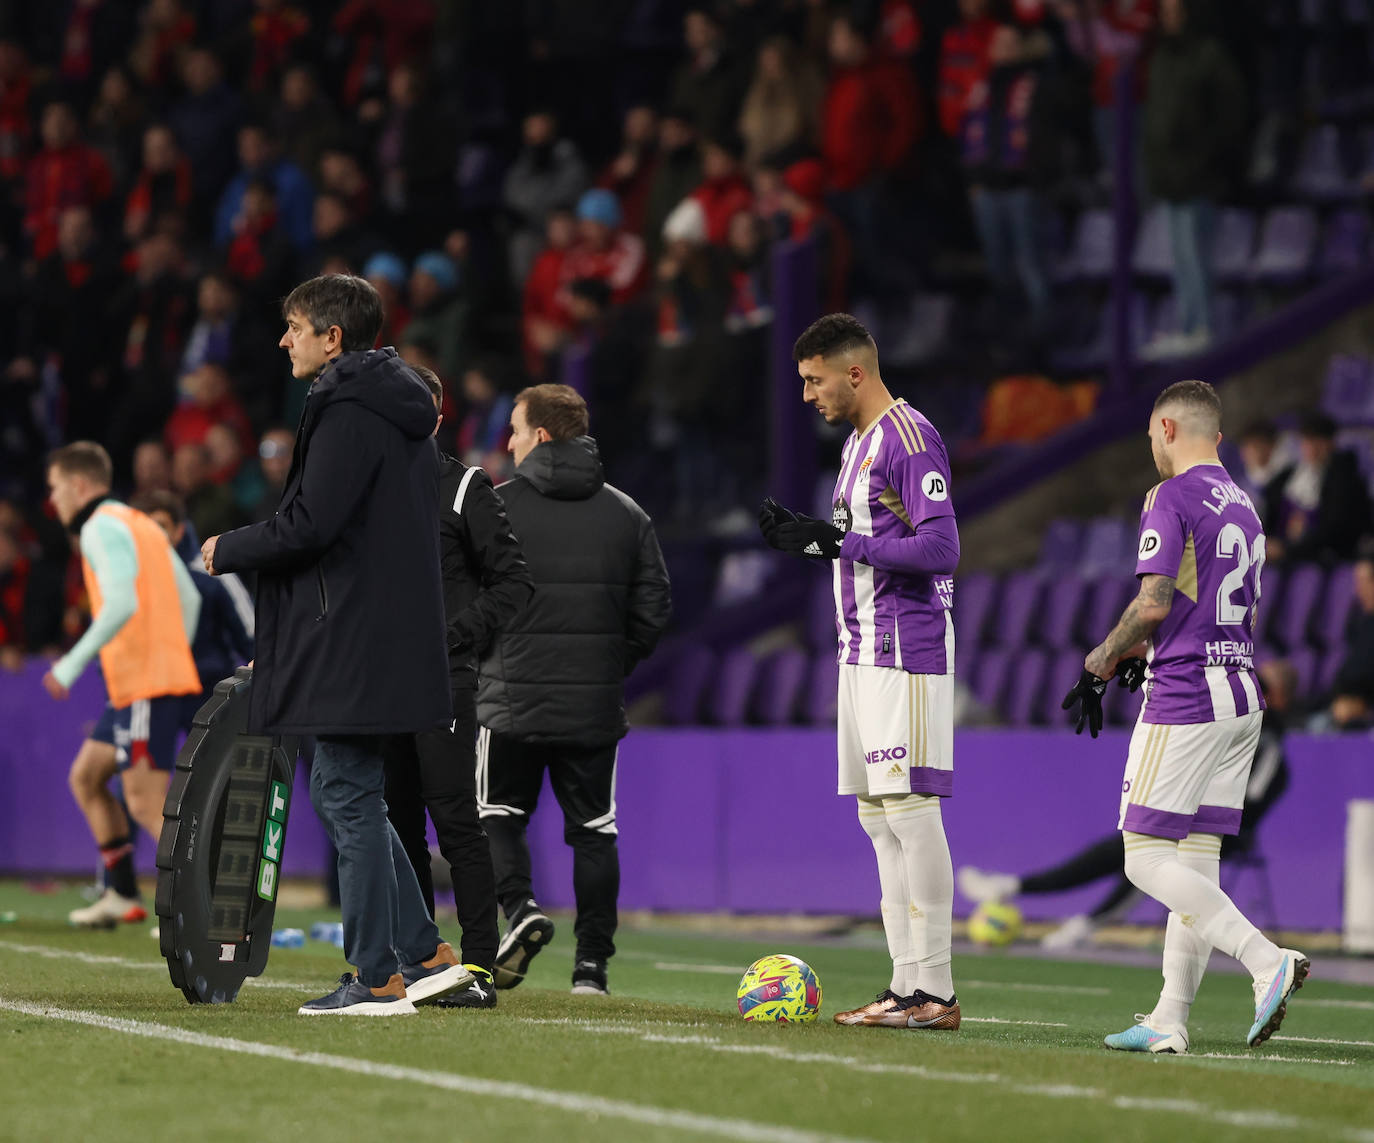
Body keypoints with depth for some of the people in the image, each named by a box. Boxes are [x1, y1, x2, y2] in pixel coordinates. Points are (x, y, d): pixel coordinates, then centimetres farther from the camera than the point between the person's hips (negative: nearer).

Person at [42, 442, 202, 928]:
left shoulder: (102, 527, -10)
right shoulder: (140, 524, 19)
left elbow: (122, 604, -23)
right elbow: (189, 599, 21)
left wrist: (74, 661, -18)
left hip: (145, 686, -10)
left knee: (147, 805, -11)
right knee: (85, 778, 17)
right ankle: (122, 894, 19)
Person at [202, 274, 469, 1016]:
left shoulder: (347, 413, -14)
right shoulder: (401, 415, 18)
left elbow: (308, 526, -21)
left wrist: (227, 552, -3)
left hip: (351, 643, -10)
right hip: (392, 637, 10)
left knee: (349, 798, -5)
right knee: (342, 796, 16)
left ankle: (376, 978, -3)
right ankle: (426, 954, 14)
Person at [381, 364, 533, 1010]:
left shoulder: (464, 489, 1)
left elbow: (513, 582, -2)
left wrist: (454, 635, -13)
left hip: (443, 681, -5)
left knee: (454, 819, -10)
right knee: (397, 823, 6)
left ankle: (479, 967, -10)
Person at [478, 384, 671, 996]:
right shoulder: (626, 514, 5)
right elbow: (655, 607, 4)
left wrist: (479, 655, 11)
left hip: (512, 698, -3)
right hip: (598, 707, 3)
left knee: (497, 814, 12)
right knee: (593, 829, 9)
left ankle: (519, 908, -13)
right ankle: (592, 961, 3)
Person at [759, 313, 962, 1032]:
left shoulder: (910, 439, -12)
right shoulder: (859, 442, 19)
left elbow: (939, 547, -20)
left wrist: (837, 541, -19)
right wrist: (807, 536, 9)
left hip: (908, 647, -10)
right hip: (864, 649, 10)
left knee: (910, 805, -12)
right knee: (878, 813, 8)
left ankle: (935, 991, -13)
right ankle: (908, 983, 9)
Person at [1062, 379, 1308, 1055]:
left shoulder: (1171, 497, -9)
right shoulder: (1243, 507, 17)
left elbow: (1154, 603, -18)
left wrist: (1101, 660, -3)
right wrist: (1143, 652, 24)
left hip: (1185, 696, -9)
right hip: (1242, 695, 9)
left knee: (1146, 859, -7)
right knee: (1197, 860, 8)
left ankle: (1266, 960, -21)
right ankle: (1170, 1020, 6)